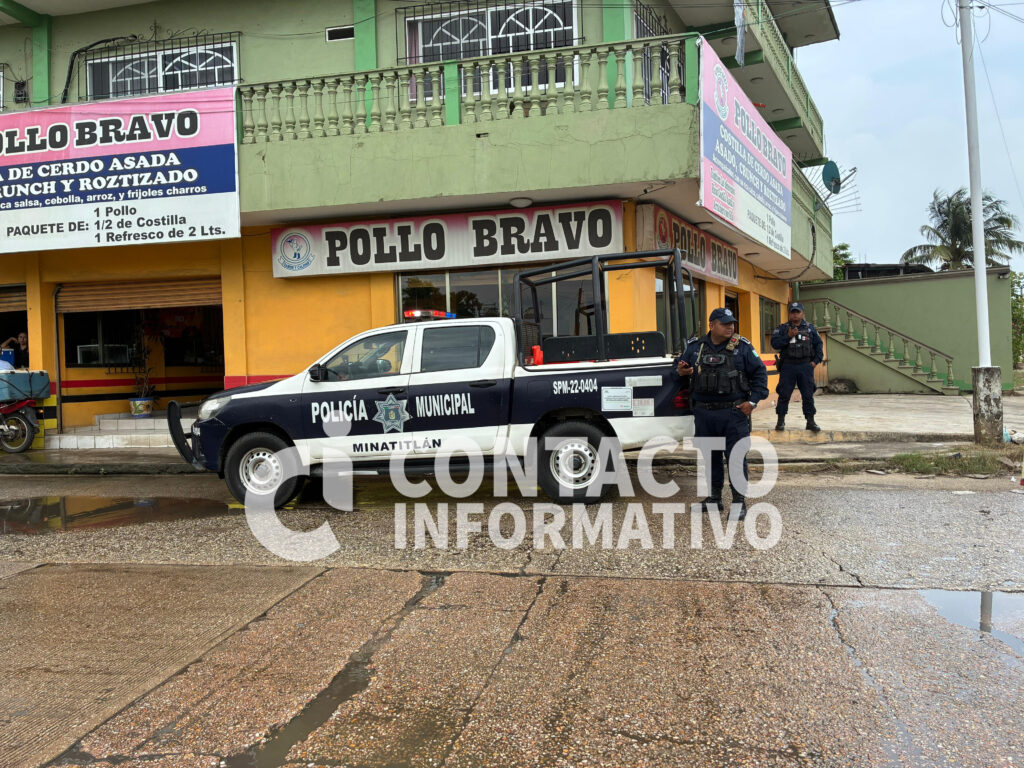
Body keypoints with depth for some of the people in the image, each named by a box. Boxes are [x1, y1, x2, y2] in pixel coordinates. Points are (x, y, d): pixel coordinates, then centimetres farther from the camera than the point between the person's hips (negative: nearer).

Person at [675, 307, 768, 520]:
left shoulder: (743, 347, 1)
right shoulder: (695, 347, 8)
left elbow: (759, 372, 3)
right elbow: (680, 366, 18)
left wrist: (753, 400, -5)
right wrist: (680, 371, -7)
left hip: (734, 413, -3)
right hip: (704, 414, 3)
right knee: (710, 456, 12)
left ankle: (739, 501, 5)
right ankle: (714, 498, 25)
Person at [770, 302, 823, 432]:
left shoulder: (810, 328, 10)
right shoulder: (782, 328, 5)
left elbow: (818, 344, 12)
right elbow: (774, 344, -7)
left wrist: (816, 360, 1)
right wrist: (788, 336, -17)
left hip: (806, 366, 1)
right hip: (788, 366, -1)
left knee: (808, 395, 3)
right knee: (784, 394, 0)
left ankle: (810, 421, 11)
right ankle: (780, 421, 9)